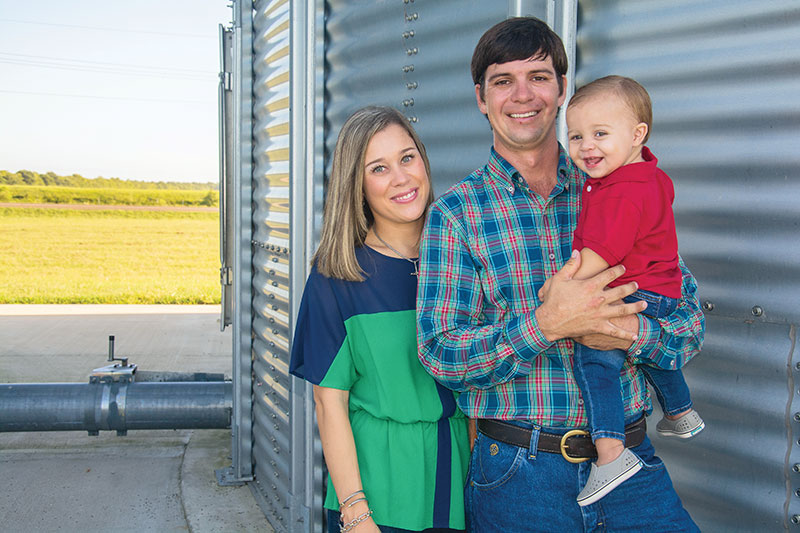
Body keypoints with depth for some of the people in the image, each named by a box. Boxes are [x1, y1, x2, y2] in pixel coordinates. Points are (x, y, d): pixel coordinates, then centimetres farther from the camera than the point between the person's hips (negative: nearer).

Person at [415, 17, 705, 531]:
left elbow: (690, 318, 5)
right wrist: (546, 325, -23)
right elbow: (441, 355, -10)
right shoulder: (455, 213, -2)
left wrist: (634, 331, -16)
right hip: (517, 476, -2)